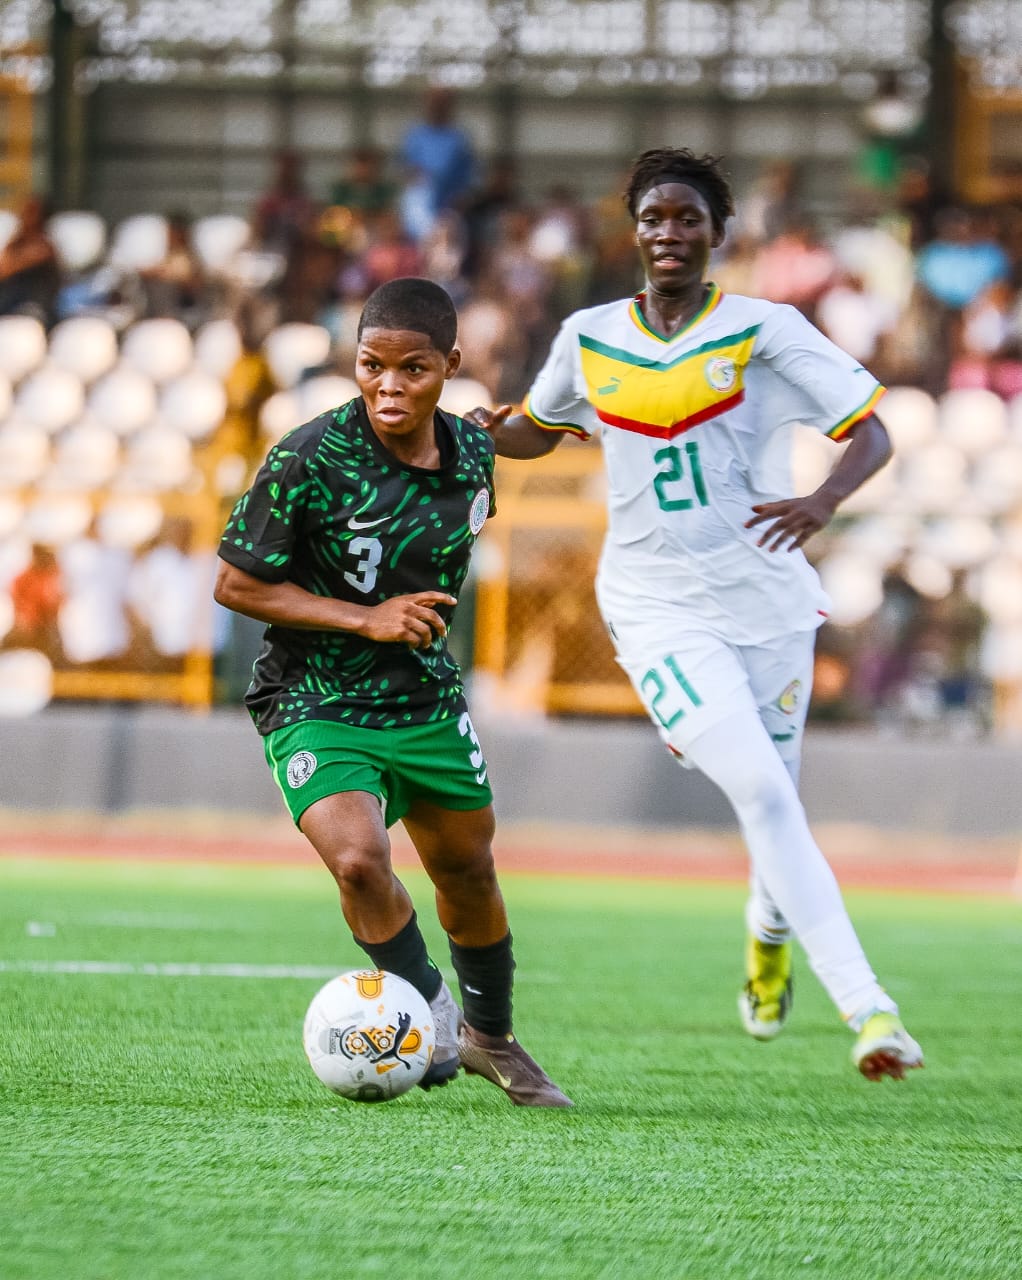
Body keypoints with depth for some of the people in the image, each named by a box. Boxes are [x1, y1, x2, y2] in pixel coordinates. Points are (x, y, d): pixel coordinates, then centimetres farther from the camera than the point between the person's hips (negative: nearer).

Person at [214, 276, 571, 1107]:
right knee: (358, 860, -25)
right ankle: (430, 1008, 1)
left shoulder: (472, 453, -4)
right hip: (315, 702, -5)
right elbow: (237, 583, -15)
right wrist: (365, 619, -21)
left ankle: (491, 1037, 40)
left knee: (467, 869, 16)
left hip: (427, 696, 5)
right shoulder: (311, 460, -21)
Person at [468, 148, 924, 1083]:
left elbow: (873, 434, -4)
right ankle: (866, 1006, -23)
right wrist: (484, 431, 0)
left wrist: (821, 501, -24)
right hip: (660, 609, 0)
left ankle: (771, 933, 46)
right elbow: (540, 430, 24)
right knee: (761, 792, -18)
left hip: (767, 596, 1)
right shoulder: (589, 339, 6)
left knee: (772, 795, 9)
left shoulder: (764, 330, -2)